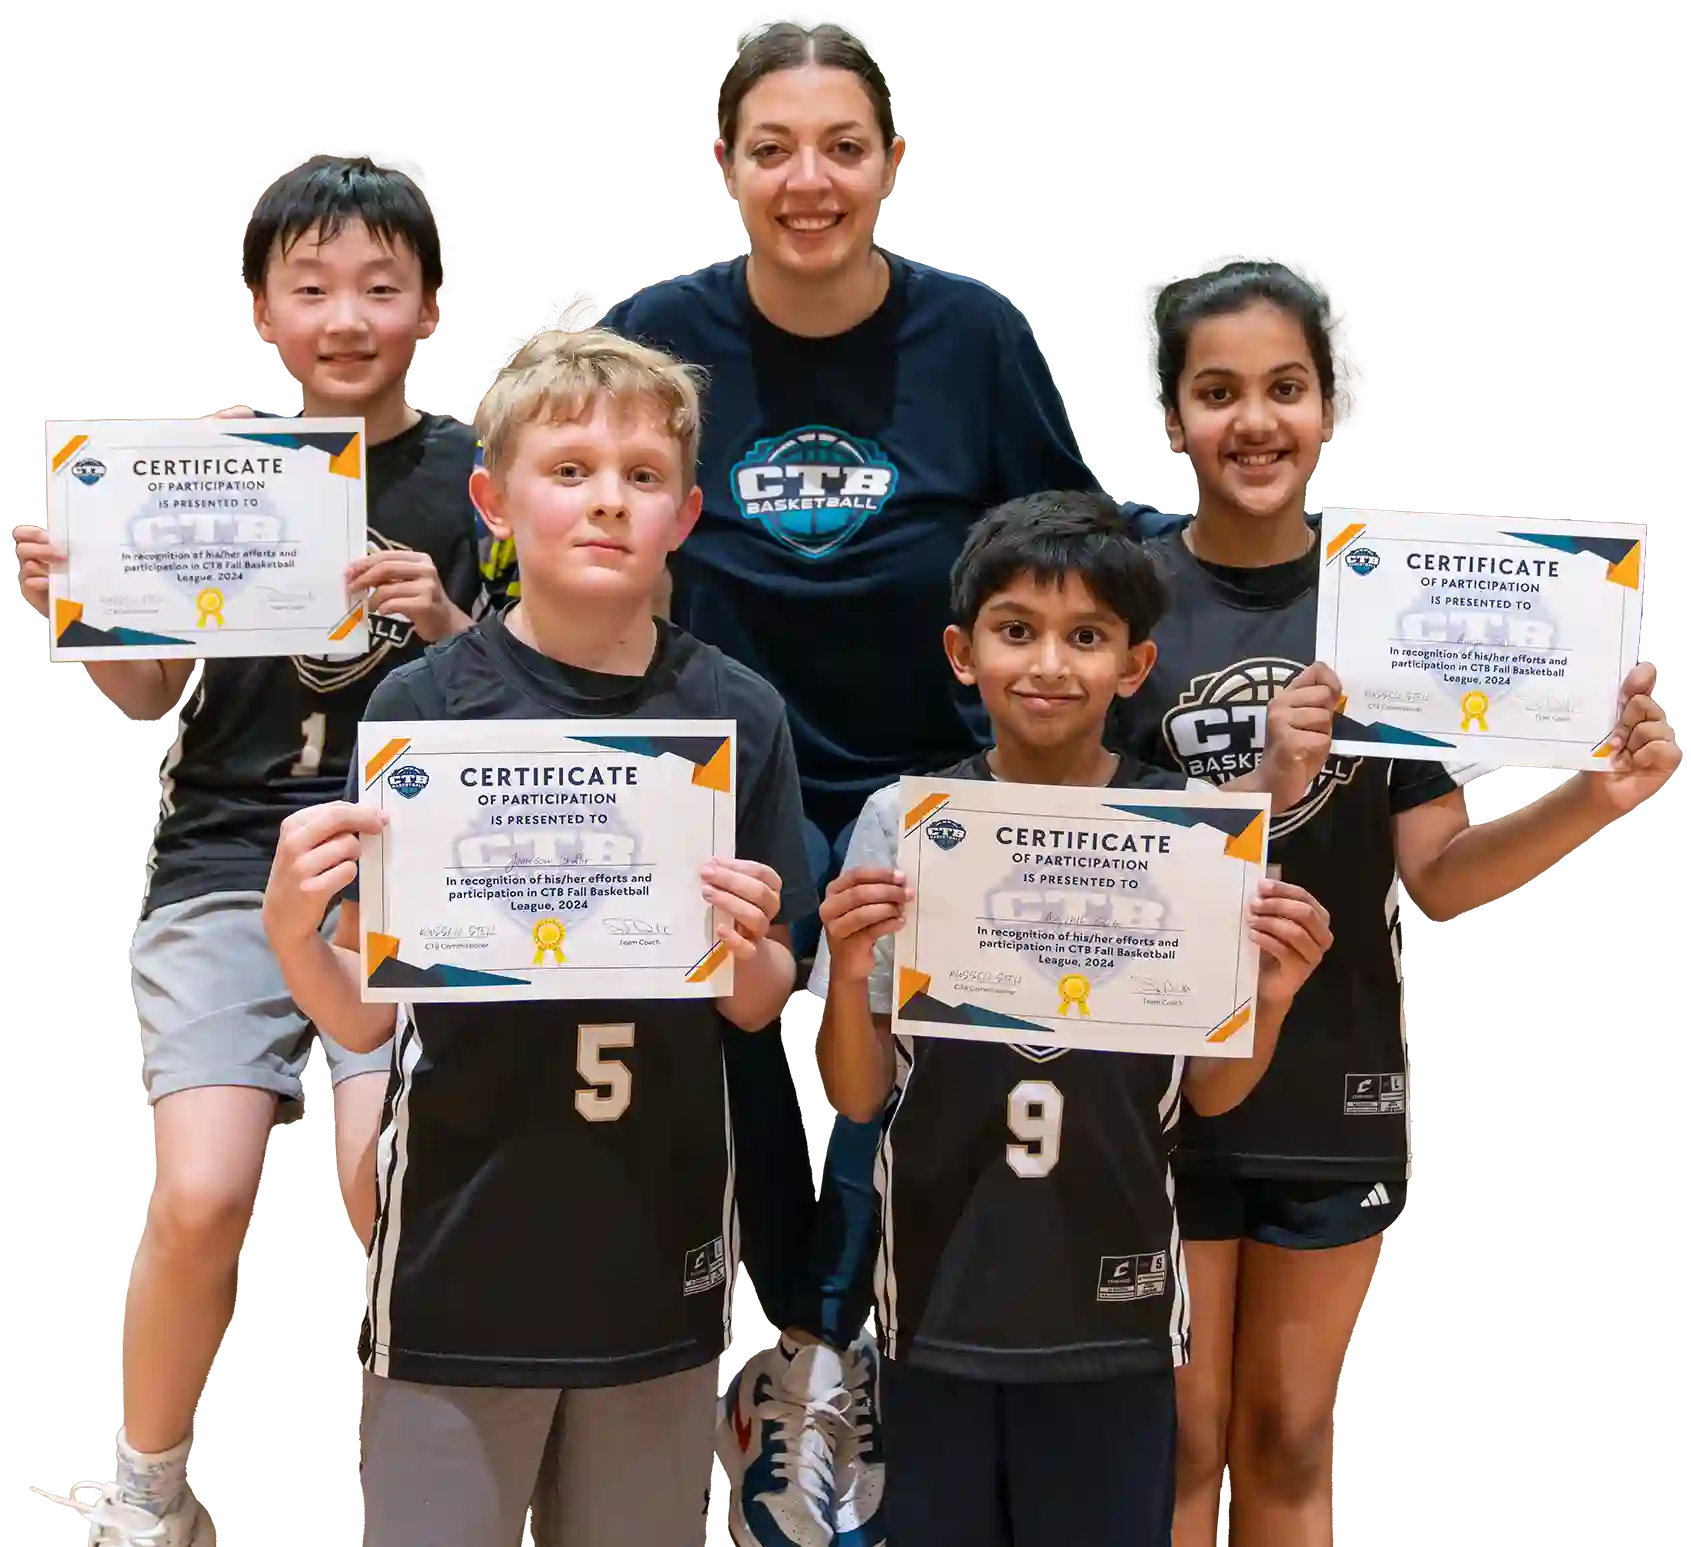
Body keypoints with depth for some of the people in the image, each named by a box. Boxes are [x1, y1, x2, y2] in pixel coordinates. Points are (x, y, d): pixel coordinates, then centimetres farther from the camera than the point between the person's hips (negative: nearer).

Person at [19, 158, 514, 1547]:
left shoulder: (470, 480, 4)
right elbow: (152, 699, 12)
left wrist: (444, 625, -14)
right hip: (227, 857, 1)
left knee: (384, 1187, -19)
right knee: (202, 1197, -14)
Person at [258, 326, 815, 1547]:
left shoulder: (738, 714, -2)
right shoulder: (427, 707, -7)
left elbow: (760, 1007, 5)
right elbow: (361, 1015, -5)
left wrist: (746, 948, -16)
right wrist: (292, 929, -24)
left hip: (664, 1253, 2)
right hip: (462, 1251, -2)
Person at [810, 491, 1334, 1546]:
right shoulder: (903, 821, -7)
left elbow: (1210, 1095, 2)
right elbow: (858, 1100, -3)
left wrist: (1270, 1000, -16)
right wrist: (848, 979, -21)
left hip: (1114, 1305, 0)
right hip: (939, 1297, 0)